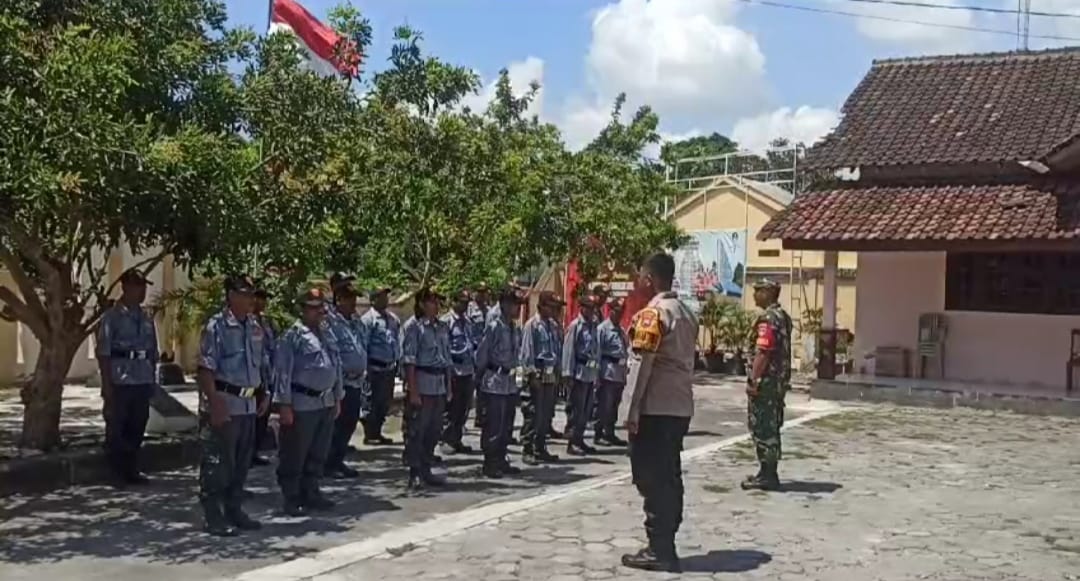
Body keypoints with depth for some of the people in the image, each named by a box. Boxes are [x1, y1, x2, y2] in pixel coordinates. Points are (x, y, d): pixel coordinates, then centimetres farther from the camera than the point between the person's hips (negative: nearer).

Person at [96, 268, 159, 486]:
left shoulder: (146, 319, 13)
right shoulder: (112, 317, -6)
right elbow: (103, 352, -9)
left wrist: (153, 380, 14)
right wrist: (106, 384, -12)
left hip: (143, 381, 6)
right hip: (120, 381, -6)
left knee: (137, 428, 12)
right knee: (116, 428, 3)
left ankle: (132, 470, 23)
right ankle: (116, 473, 13)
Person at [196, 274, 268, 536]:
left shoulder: (256, 327, 10)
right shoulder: (216, 326, -12)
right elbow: (206, 369, -16)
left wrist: (265, 394, 15)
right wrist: (215, 402, -21)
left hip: (249, 404, 7)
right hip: (223, 404, -7)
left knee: (242, 463, 14)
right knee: (217, 463, 0)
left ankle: (234, 510, 26)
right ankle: (214, 517, 8)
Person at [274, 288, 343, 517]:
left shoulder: (327, 334, 12)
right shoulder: (293, 335, -10)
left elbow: (337, 366, 18)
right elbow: (283, 371, -13)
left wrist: (338, 398, 16)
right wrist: (285, 405, -15)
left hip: (327, 403, 7)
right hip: (303, 404, -7)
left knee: (318, 454, 15)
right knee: (295, 454, 2)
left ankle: (311, 493, 26)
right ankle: (292, 498, 11)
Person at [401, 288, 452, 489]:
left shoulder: (442, 327, 12)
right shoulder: (413, 327, -9)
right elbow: (409, 361, -13)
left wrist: (449, 386, 13)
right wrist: (413, 391, -17)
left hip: (440, 385, 7)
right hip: (422, 384, -7)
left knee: (433, 431, 12)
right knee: (417, 431, -1)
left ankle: (426, 470, 22)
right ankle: (415, 474, 6)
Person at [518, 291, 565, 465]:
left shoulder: (553, 325, 12)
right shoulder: (532, 325, -9)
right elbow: (527, 352, -12)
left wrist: (557, 373, 12)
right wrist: (532, 374, -16)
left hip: (551, 374, 7)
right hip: (538, 374, -7)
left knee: (547, 413, 11)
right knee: (534, 413, -6)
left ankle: (540, 449, 19)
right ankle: (528, 450, 1)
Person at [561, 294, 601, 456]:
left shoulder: (594, 326, 12)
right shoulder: (575, 325, -7)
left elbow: (597, 349, 13)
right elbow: (569, 349, -10)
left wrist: (597, 371, 9)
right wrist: (569, 373, -13)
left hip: (591, 373, 7)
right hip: (579, 373, -7)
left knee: (586, 409, 12)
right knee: (576, 409, -4)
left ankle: (579, 439, 22)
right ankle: (571, 443, 2)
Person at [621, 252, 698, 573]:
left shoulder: (652, 313, -12)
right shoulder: (686, 313, 14)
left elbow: (642, 365, -16)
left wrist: (633, 411, -13)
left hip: (654, 409, -8)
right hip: (680, 408, 8)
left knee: (652, 480, -3)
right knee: (669, 478, 12)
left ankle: (658, 550, 0)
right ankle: (665, 547, 16)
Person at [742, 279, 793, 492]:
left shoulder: (768, 318, -16)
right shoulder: (783, 316, 15)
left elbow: (763, 352, -22)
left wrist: (753, 380, -20)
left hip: (766, 381, -10)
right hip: (780, 382, 10)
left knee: (762, 428, -4)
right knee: (771, 427, 14)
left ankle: (767, 475, -1)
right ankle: (769, 473, 21)